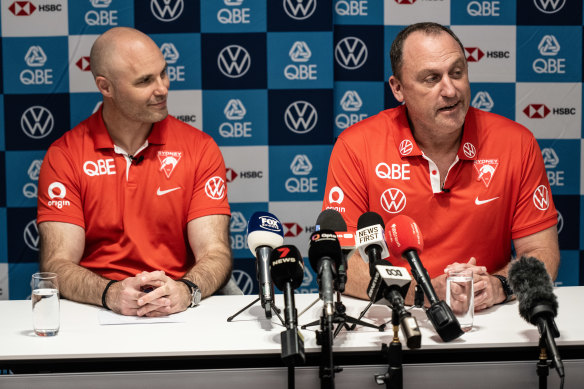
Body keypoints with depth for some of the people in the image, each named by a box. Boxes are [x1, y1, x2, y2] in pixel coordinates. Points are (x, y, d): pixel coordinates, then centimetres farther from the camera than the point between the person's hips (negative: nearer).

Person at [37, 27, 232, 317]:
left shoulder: (200, 148, 4)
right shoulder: (63, 156, 2)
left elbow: (215, 253, -2)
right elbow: (57, 263, -5)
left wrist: (185, 290, -25)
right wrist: (110, 293, -25)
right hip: (95, 313, 1)